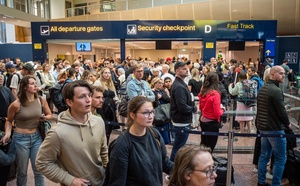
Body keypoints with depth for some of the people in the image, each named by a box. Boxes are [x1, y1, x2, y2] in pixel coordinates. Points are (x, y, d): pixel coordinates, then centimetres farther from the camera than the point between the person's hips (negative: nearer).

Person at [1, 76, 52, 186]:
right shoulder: (16, 104, -12)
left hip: (36, 137, 3)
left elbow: (50, 115, 10)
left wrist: (45, 117, -11)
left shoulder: (41, 100, -4)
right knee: (22, 171, 12)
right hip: (21, 138, -2)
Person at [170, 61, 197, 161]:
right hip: (182, 122, -11)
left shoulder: (180, 84, 11)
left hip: (183, 120, 11)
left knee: (177, 147, 21)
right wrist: (194, 108, -11)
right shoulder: (179, 87, -22)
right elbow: (182, 107, -27)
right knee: (178, 148, 1)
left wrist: (192, 106, 1)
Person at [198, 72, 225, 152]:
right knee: (210, 147, 8)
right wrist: (222, 109, -1)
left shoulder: (202, 92, -1)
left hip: (203, 121, 7)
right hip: (212, 123, -7)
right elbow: (217, 113, -20)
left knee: (203, 144, 22)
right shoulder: (215, 94, -21)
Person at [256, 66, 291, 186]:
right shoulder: (276, 91, -19)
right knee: (280, 159, 2)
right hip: (275, 129, -9)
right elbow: (281, 111, -18)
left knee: (264, 155, 15)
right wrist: (287, 124, -1)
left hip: (263, 127, 9)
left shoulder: (263, 88, 11)